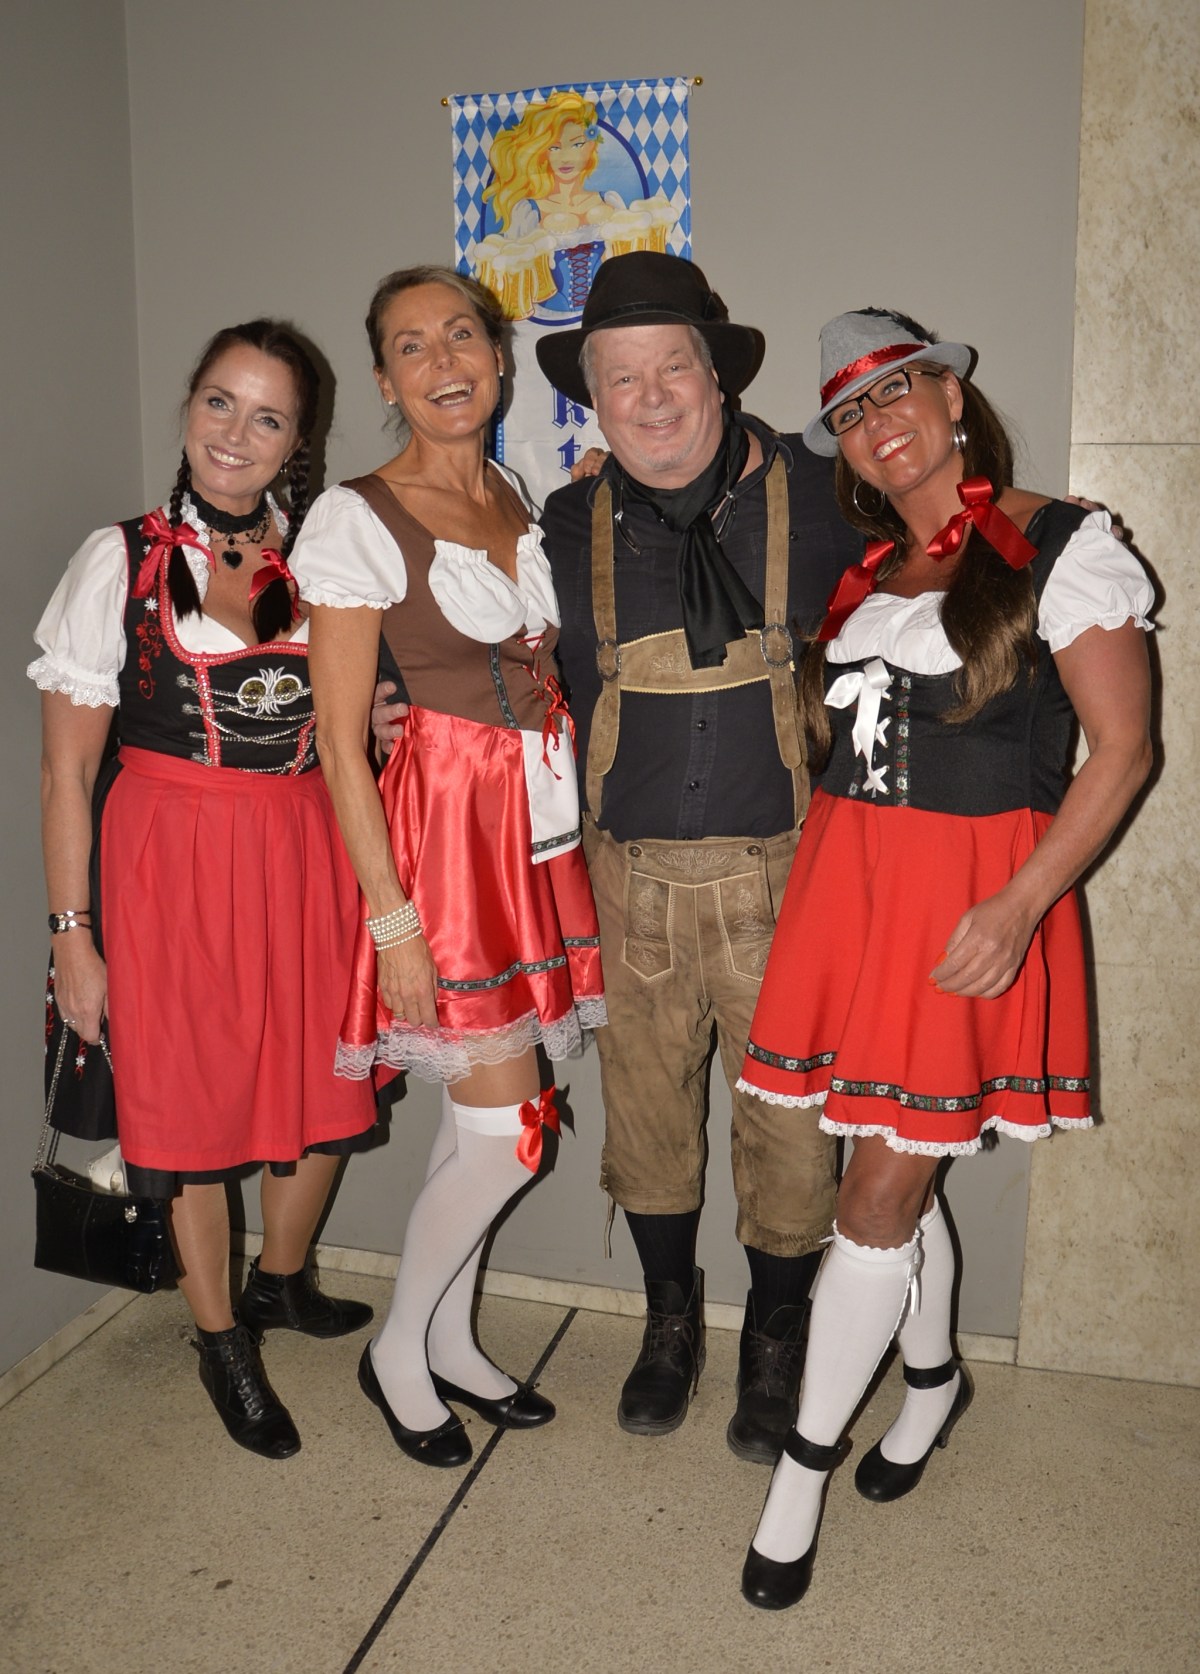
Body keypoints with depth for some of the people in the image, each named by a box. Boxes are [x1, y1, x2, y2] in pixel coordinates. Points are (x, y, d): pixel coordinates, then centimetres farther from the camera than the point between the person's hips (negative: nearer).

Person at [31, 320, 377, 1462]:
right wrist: (73, 933, -7)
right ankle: (221, 1342, 31)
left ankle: (281, 1280, 41)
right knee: (188, 1104, 8)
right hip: (169, 863, -3)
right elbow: (65, 769, -5)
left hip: (305, 857, 4)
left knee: (325, 1091, 11)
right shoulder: (121, 561, -5)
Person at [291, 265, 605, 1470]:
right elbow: (339, 740, -12)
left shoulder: (522, 503, 12)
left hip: (540, 822, 6)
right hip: (443, 826, -6)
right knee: (507, 1127, -5)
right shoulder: (357, 518, -9)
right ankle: (397, 1352, 19)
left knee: (479, 1114, 13)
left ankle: (450, 1342, 31)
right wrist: (394, 916, -15)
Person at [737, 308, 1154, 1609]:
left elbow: (1122, 747, -9)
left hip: (973, 896, -5)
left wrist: (1020, 905, -19)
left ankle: (800, 1474, 14)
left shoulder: (1060, 549, -5)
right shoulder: (866, 573, 13)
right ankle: (934, 1379, 40)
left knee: (878, 1196, -1)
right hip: (847, 882, 6)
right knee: (894, 1176, 13)